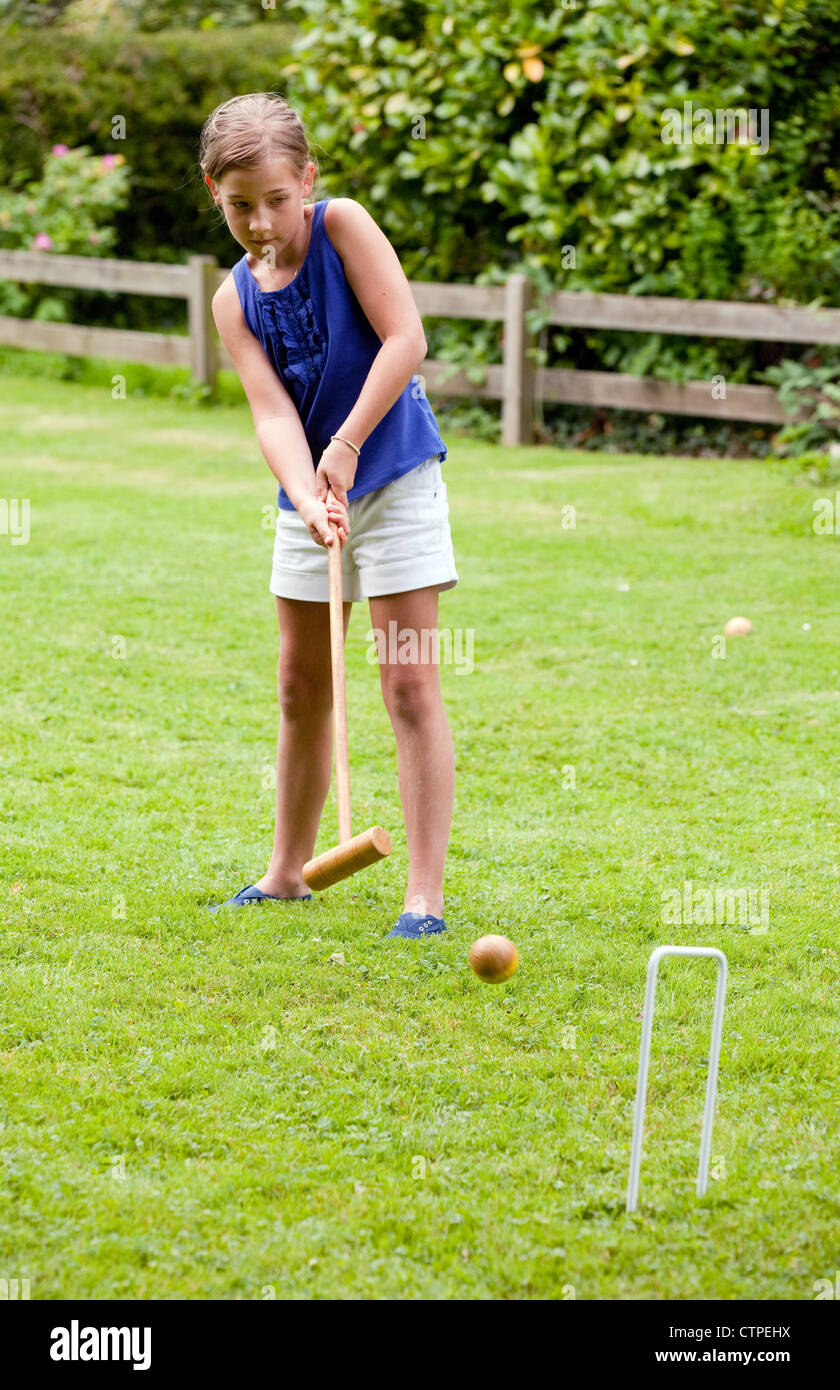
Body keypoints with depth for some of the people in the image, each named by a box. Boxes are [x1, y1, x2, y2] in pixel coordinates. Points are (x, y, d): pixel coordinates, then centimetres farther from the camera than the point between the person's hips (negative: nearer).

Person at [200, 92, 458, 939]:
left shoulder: (343, 227, -11)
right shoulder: (235, 299, -2)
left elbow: (405, 338, -19)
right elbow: (272, 411, -14)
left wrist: (347, 447, -22)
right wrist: (307, 497, -31)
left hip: (394, 478, -5)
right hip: (305, 494, 5)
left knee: (410, 685, -8)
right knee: (301, 687, 15)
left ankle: (425, 896, -7)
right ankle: (286, 873, 30)